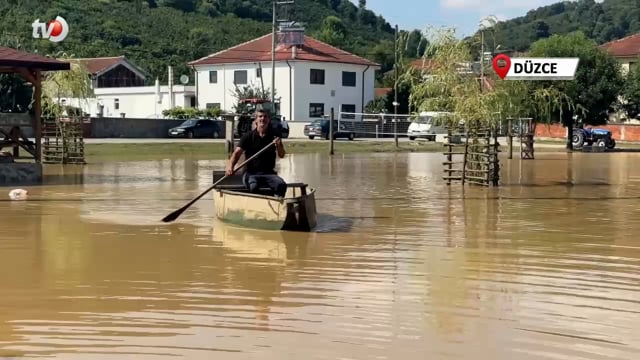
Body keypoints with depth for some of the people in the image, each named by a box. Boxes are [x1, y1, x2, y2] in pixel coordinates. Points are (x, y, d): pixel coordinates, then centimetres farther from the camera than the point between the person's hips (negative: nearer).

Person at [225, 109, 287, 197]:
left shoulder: (274, 136, 8)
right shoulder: (248, 136, 2)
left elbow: (281, 155, 4)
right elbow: (237, 152, -8)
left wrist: (278, 145, -19)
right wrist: (230, 166, -27)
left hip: (269, 173, 2)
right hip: (251, 173, -2)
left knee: (281, 185, -28)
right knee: (254, 185, -35)